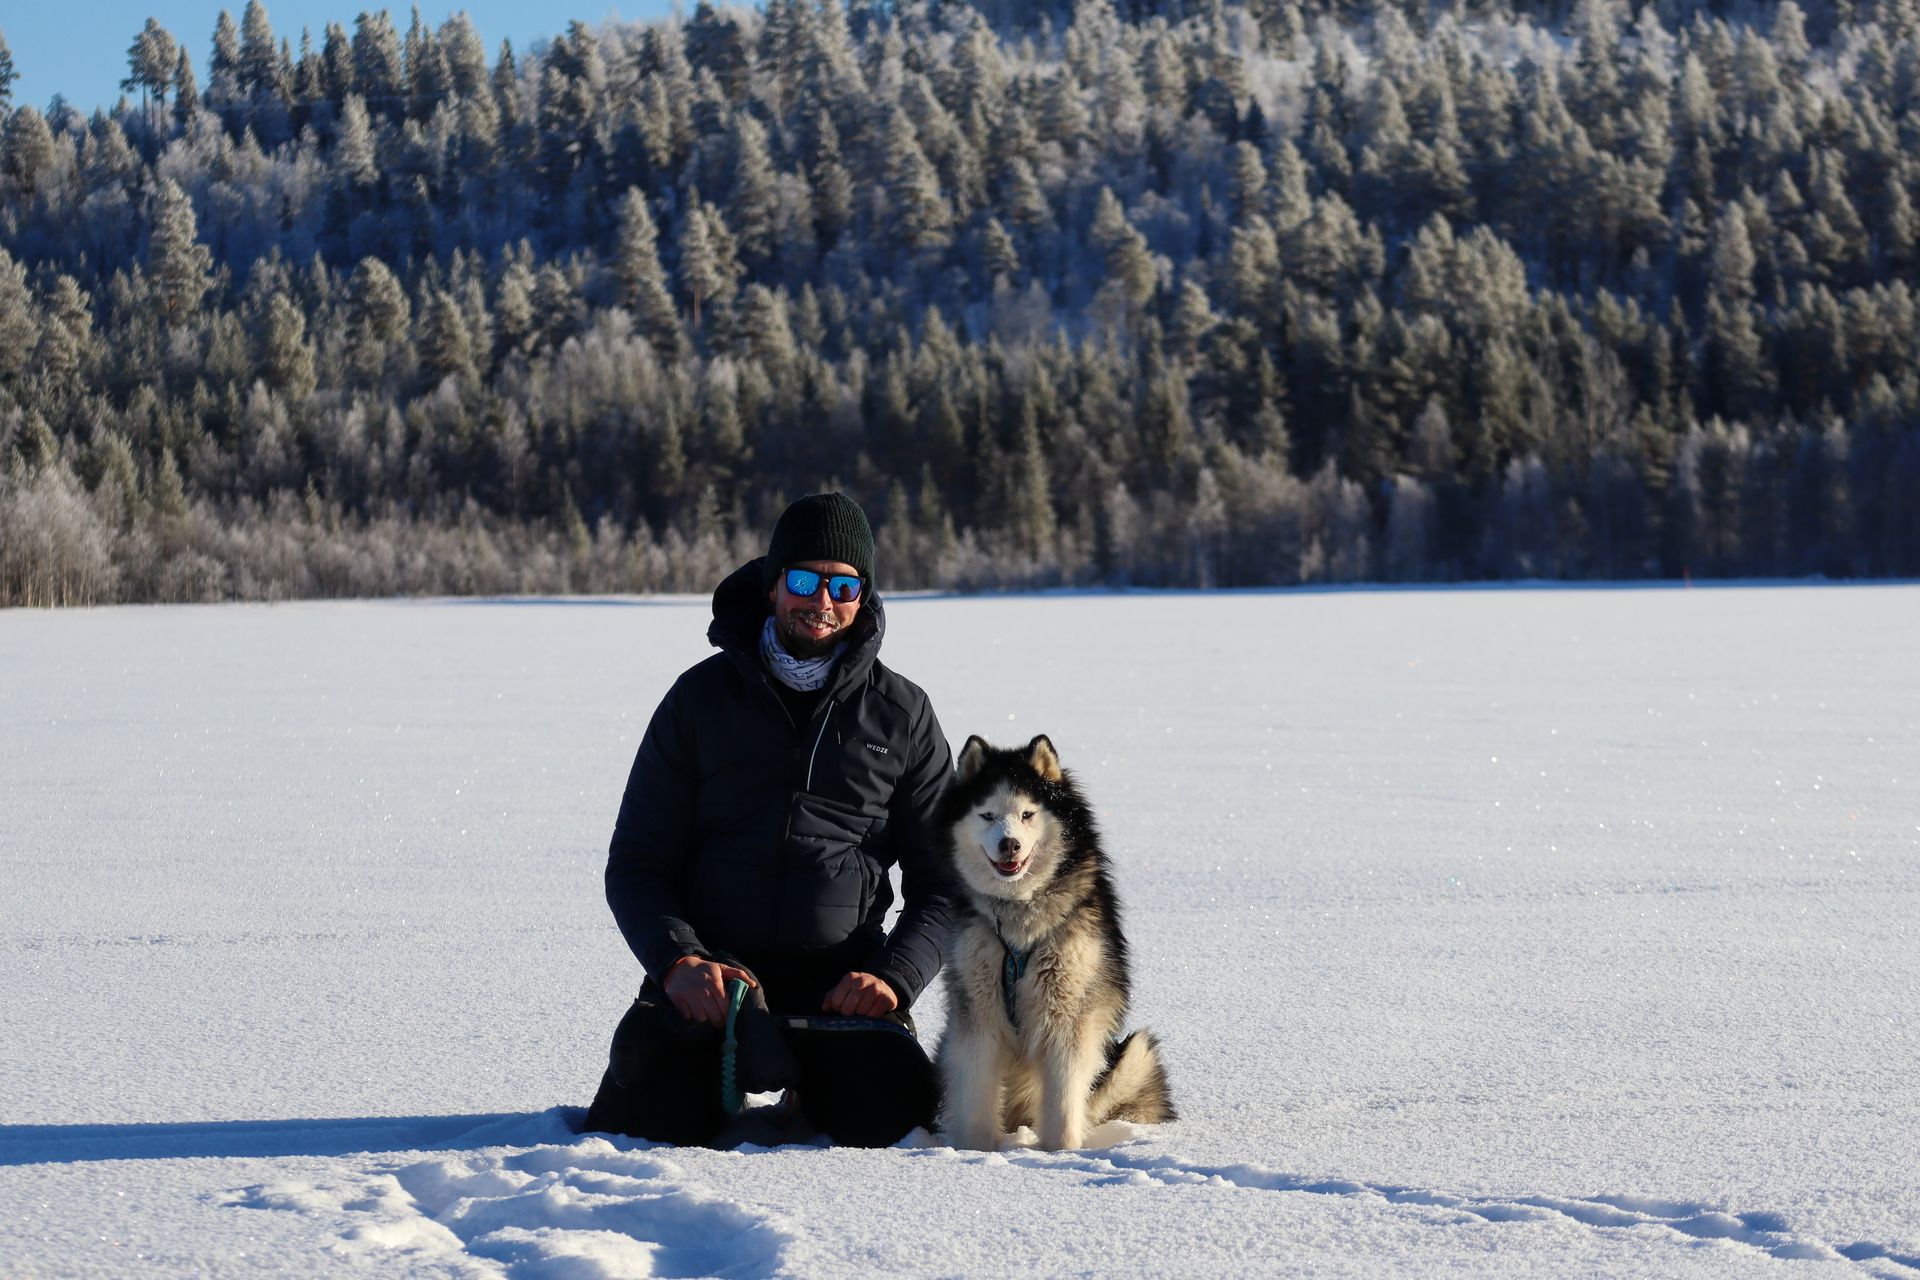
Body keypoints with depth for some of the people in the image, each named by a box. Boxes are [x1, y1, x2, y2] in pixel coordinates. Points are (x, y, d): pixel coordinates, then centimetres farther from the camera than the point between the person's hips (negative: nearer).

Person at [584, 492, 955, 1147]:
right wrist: (675, 960, -13)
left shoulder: (902, 714, 10)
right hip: (711, 973, 0)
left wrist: (893, 976, -9)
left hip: (842, 978, 1)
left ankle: (812, 1081, 10)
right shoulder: (703, 695, 8)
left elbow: (942, 881, 10)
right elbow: (636, 861, 6)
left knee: (888, 1111, -26)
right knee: (655, 1114, -25)